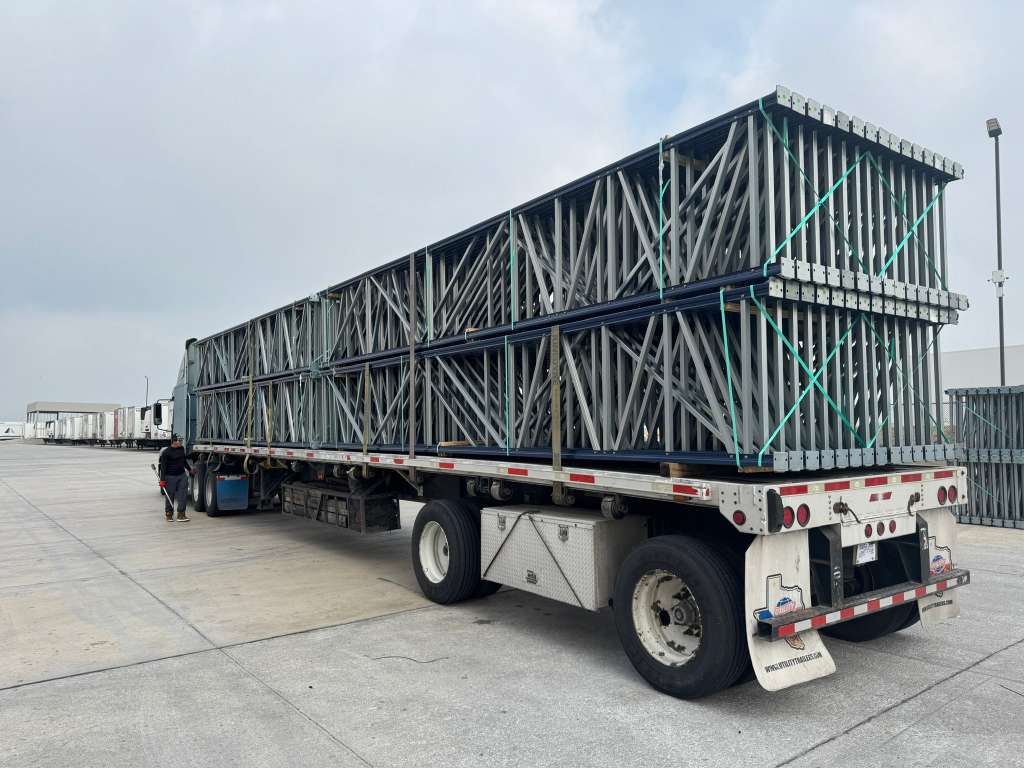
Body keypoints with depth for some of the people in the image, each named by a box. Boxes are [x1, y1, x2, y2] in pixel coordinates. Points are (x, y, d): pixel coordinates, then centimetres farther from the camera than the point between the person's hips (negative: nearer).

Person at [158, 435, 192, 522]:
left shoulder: (181, 449, 9)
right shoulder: (166, 452, -10)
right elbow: (163, 467, -12)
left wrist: (189, 469, 38)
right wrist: (162, 480, -17)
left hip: (182, 475, 5)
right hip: (170, 477, -5)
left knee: (183, 495, -2)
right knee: (169, 496, 5)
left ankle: (181, 514, 1)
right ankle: (169, 514, 21)